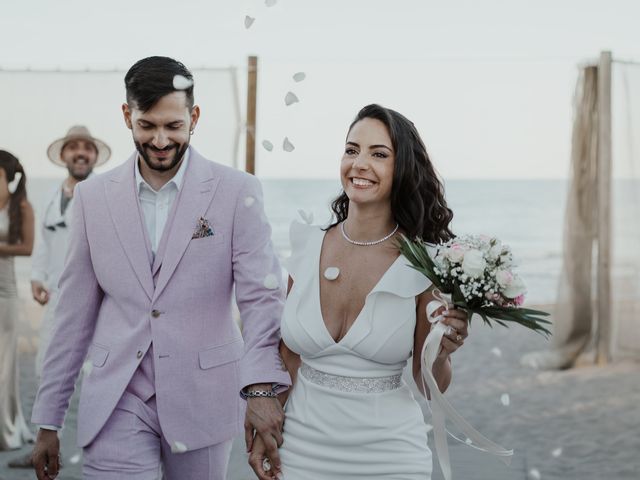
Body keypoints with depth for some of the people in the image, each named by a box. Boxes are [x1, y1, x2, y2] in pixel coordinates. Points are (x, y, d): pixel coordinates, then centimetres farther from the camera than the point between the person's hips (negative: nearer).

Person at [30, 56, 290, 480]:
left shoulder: (237, 192, -3)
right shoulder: (93, 196, 4)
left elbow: (261, 295, -10)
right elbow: (75, 312, 8)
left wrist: (262, 387, -27)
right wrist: (48, 421, 8)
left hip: (203, 401, -1)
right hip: (118, 402, 1)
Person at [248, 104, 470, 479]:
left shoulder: (423, 265, -11)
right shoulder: (308, 248, -4)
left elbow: (430, 385, -3)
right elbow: (289, 352, 8)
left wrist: (442, 353, -22)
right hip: (302, 448, 2)